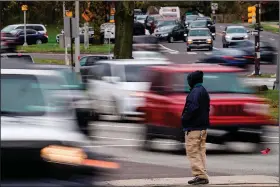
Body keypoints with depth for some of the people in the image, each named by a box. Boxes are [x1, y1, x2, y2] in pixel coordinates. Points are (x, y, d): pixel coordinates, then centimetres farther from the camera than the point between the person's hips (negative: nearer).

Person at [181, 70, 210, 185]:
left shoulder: (195, 92, -16)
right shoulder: (204, 92, 16)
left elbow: (192, 108, -25)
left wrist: (184, 119, -12)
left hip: (193, 127, -10)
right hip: (203, 126, 10)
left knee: (192, 151, -7)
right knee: (201, 151, 13)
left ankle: (200, 175, -12)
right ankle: (202, 175, 14)